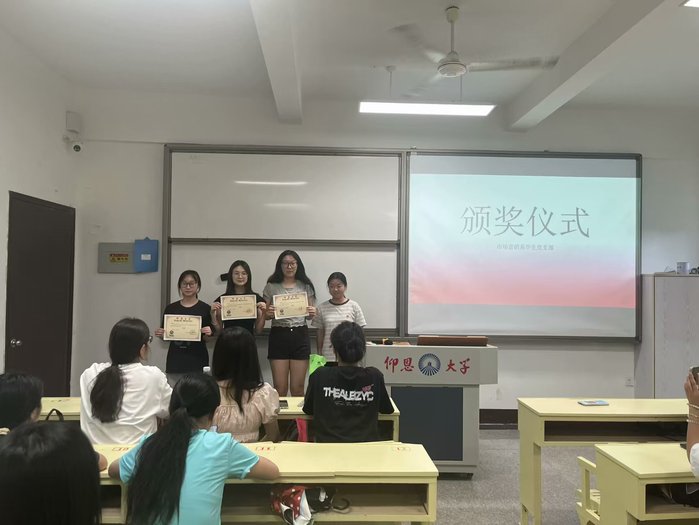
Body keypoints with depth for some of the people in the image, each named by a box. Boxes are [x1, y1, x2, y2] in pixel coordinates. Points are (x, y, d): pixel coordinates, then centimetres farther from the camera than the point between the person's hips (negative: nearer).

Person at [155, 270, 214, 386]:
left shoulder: (205, 309, 0)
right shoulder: (170, 308, 7)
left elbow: (209, 339, 3)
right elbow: (165, 336, 14)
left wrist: (208, 334, -17)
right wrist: (160, 334, -7)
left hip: (197, 362, -2)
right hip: (175, 361, 2)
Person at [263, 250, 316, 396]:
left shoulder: (306, 286, 8)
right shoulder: (271, 287, 5)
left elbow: (310, 314, 12)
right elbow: (265, 315, 7)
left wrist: (312, 314, -11)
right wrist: (269, 314, -16)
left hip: (300, 335, 1)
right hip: (278, 336, -1)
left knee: (297, 388, 4)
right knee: (280, 388, 1)